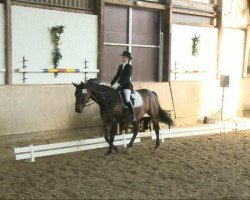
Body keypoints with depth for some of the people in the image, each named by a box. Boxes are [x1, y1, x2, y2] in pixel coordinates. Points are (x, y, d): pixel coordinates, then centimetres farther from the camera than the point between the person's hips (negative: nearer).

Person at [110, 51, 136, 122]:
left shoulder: (129, 67, -6)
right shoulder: (120, 66, 15)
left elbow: (126, 77, -17)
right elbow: (117, 76, 17)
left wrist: (119, 83, -26)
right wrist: (111, 84, 8)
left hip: (127, 85, -8)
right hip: (121, 85, 8)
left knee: (127, 100, -24)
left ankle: (133, 116, -20)